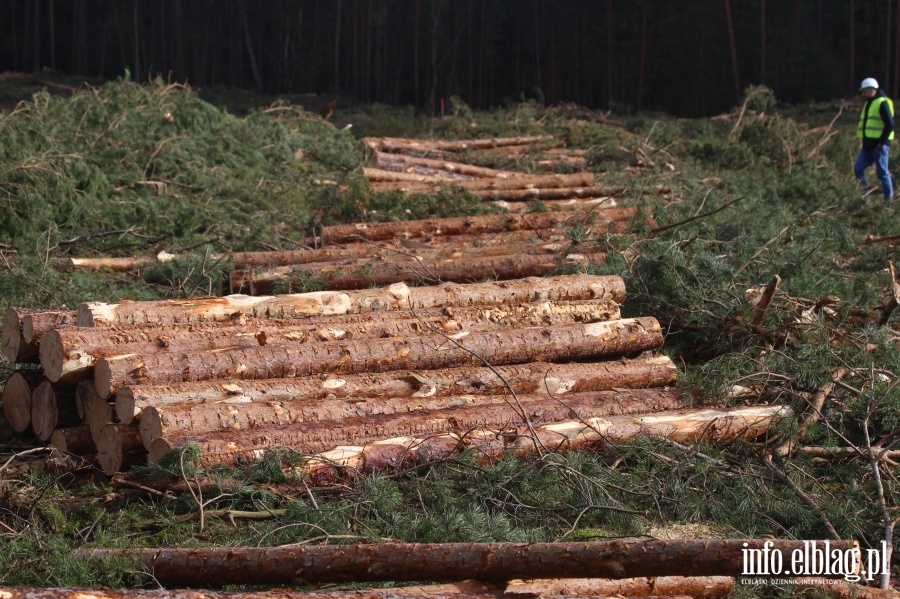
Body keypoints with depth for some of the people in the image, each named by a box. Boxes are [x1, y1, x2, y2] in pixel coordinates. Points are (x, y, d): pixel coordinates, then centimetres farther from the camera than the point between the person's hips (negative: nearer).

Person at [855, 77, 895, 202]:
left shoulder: (882, 103, -11)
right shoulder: (868, 104, 18)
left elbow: (890, 124, -17)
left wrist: (881, 142, -18)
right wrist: (864, 141, 16)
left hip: (879, 144, -9)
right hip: (868, 145, 9)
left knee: (882, 172, -4)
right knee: (858, 168, 5)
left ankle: (889, 198, 3)